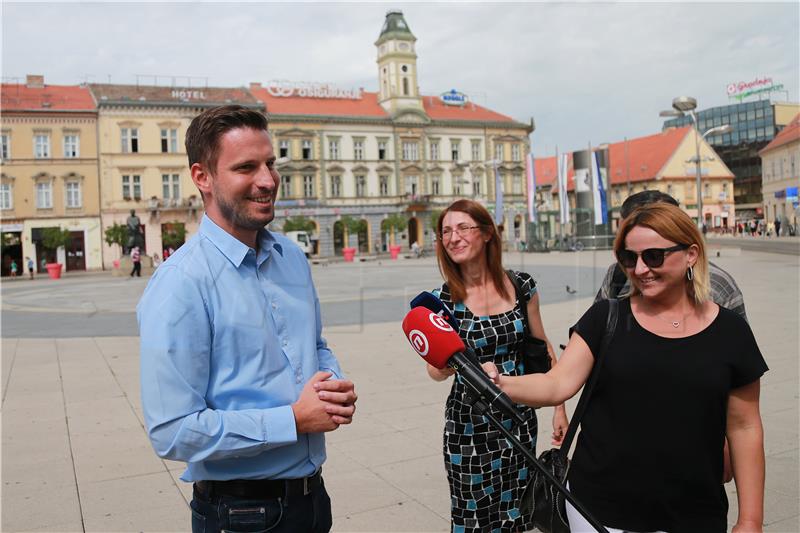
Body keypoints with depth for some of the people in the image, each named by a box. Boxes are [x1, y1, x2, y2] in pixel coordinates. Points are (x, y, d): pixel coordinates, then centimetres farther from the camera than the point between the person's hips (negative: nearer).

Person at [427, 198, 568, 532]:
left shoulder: (521, 286, -4)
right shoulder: (443, 299, -8)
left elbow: (543, 348, 6)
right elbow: (436, 371, -3)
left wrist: (559, 407, 6)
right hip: (469, 423, -1)